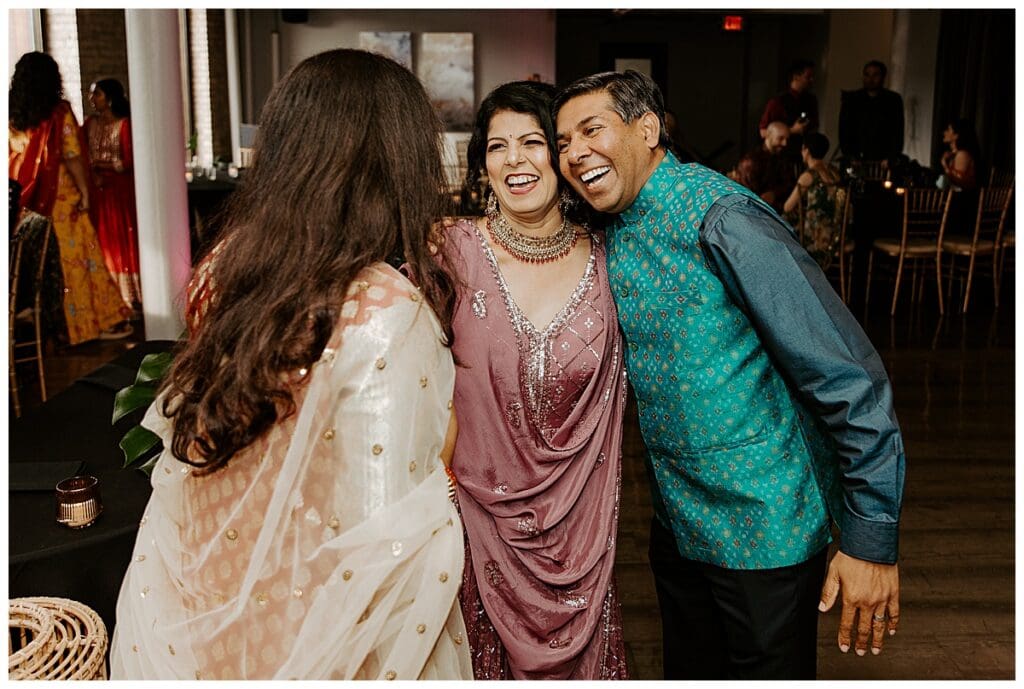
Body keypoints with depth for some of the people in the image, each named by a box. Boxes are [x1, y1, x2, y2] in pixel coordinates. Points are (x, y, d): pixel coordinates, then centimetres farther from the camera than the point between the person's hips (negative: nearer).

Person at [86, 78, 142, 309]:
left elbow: (128, 162, -9)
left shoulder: (124, 124, -6)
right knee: (102, 242, 3)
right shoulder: (89, 123, 10)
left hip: (121, 191, -5)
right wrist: (92, 174, -10)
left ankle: (132, 297, 5)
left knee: (124, 241, -1)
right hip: (97, 191, 5)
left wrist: (101, 165, -6)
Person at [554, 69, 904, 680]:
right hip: (677, 521, 7)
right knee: (691, 673, 23)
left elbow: (850, 378, -22)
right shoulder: (615, 236, 2)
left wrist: (872, 541, -20)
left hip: (765, 532, -7)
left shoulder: (720, 218, -22)